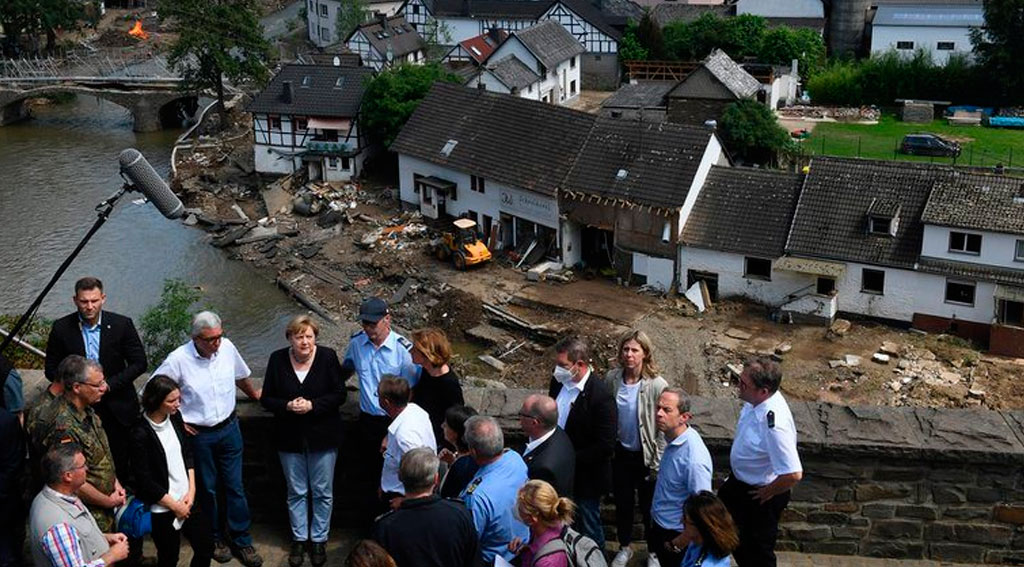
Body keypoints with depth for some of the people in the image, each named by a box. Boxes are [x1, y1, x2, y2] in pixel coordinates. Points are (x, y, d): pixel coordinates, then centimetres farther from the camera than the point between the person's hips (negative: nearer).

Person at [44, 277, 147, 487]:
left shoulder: (122, 325, -7)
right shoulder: (61, 328, -4)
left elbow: (139, 363, -4)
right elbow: (51, 369, 3)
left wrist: (109, 385, -14)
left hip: (117, 407, 0)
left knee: (121, 465, 8)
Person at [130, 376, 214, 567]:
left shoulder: (175, 417, -2)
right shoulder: (141, 434, -20)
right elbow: (145, 481, -16)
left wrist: (191, 490, -2)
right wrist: (175, 506, -9)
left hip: (187, 500, 6)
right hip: (163, 508, -6)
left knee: (206, 548, 13)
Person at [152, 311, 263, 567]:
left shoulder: (227, 347, -9)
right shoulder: (178, 359, -20)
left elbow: (241, 375, 13)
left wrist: (254, 394, 28)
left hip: (229, 428, 3)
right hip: (199, 435, -2)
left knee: (235, 486, 8)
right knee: (207, 489, 14)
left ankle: (242, 540, 21)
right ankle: (216, 538, 33)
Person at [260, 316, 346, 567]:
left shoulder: (328, 357, -11)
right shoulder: (278, 360, -6)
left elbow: (340, 395, -9)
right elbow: (266, 398, -1)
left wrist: (312, 405, -22)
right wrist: (287, 406, -20)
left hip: (322, 437, -1)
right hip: (290, 438, 2)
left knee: (323, 492, 10)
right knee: (296, 492, 15)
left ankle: (319, 540, 27)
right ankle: (299, 539, 31)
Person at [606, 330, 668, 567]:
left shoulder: (657, 385, -21)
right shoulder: (612, 378, -10)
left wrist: (657, 464, -11)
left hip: (645, 456, -3)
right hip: (620, 453, 3)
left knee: (649, 506, 14)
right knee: (622, 503, 19)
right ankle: (624, 547, 42)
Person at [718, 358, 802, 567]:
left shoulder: (775, 423, -40)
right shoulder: (756, 400, -15)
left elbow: (793, 475, -40)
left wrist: (768, 493, -21)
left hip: (760, 495, -9)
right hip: (739, 480, 9)